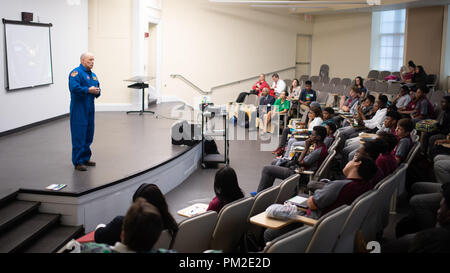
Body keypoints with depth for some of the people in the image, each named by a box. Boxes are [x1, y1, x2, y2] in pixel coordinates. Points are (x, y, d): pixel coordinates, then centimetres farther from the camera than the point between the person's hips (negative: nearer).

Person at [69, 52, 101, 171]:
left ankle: (85, 158, 25)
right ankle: (78, 162, -2)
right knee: (79, 136, -7)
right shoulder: (76, 72, -11)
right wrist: (88, 90, -18)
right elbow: (74, 88, -24)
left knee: (88, 135, 14)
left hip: (90, 108, 9)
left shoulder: (93, 75, 17)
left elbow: (97, 88, 21)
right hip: (79, 109, -9)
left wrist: (97, 92, -1)